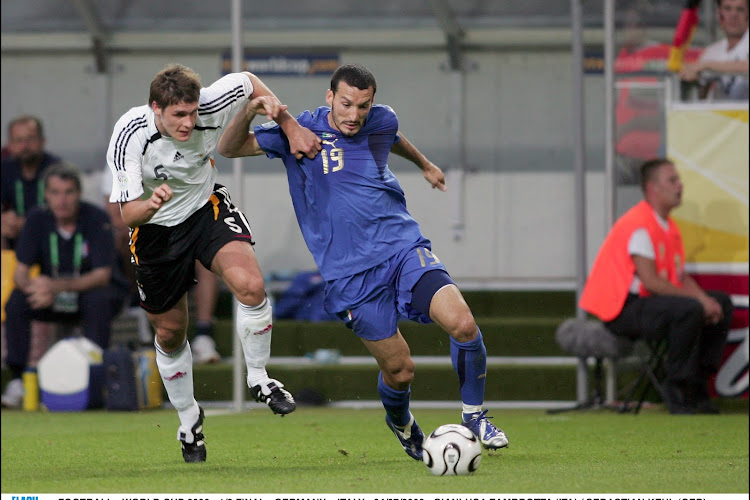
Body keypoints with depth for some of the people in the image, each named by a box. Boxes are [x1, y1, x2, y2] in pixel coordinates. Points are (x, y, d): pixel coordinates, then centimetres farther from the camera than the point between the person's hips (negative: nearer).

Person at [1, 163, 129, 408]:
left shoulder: (97, 219, -18)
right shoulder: (37, 219, -8)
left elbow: (102, 275, -22)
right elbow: (21, 271, -9)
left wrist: (57, 287, -37)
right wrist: (33, 287, -35)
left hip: (90, 289, -3)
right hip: (53, 302, 3)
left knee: (99, 300, -36)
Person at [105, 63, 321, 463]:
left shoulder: (210, 105, -25)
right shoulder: (129, 136, -31)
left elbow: (249, 82, -2)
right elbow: (127, 213, -31)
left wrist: (290, 125, -8)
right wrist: (151, 204, -53)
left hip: (206, 208, 1)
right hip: (155, 230, -1)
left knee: (250, 284, -26)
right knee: (170, 332, 10)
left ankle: (258, 379, -2)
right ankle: (188, 419, 36)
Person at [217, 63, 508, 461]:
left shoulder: (381, 122, 5)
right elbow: (229, 148, -4)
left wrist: (425, 164, 49)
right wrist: (247, 114, -24)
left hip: (403, 248, 3)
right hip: (350, 274, -3)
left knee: (462, 323, -21)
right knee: (399, 370, -2)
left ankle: (474, 417, 2)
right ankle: (401, 424, 35)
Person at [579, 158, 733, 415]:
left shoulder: (669, 227, 16)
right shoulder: (638, 225, -17)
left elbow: (681, 277, 14)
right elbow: (650, 281, -22)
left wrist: (704, 299, -6)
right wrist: (698, 299, -19)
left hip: (649, 301, 10)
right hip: (621, 310, -10)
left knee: (722, 304, 7)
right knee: (689, 310, -32)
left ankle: (697, 384, 4)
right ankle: (677, 391, -22)